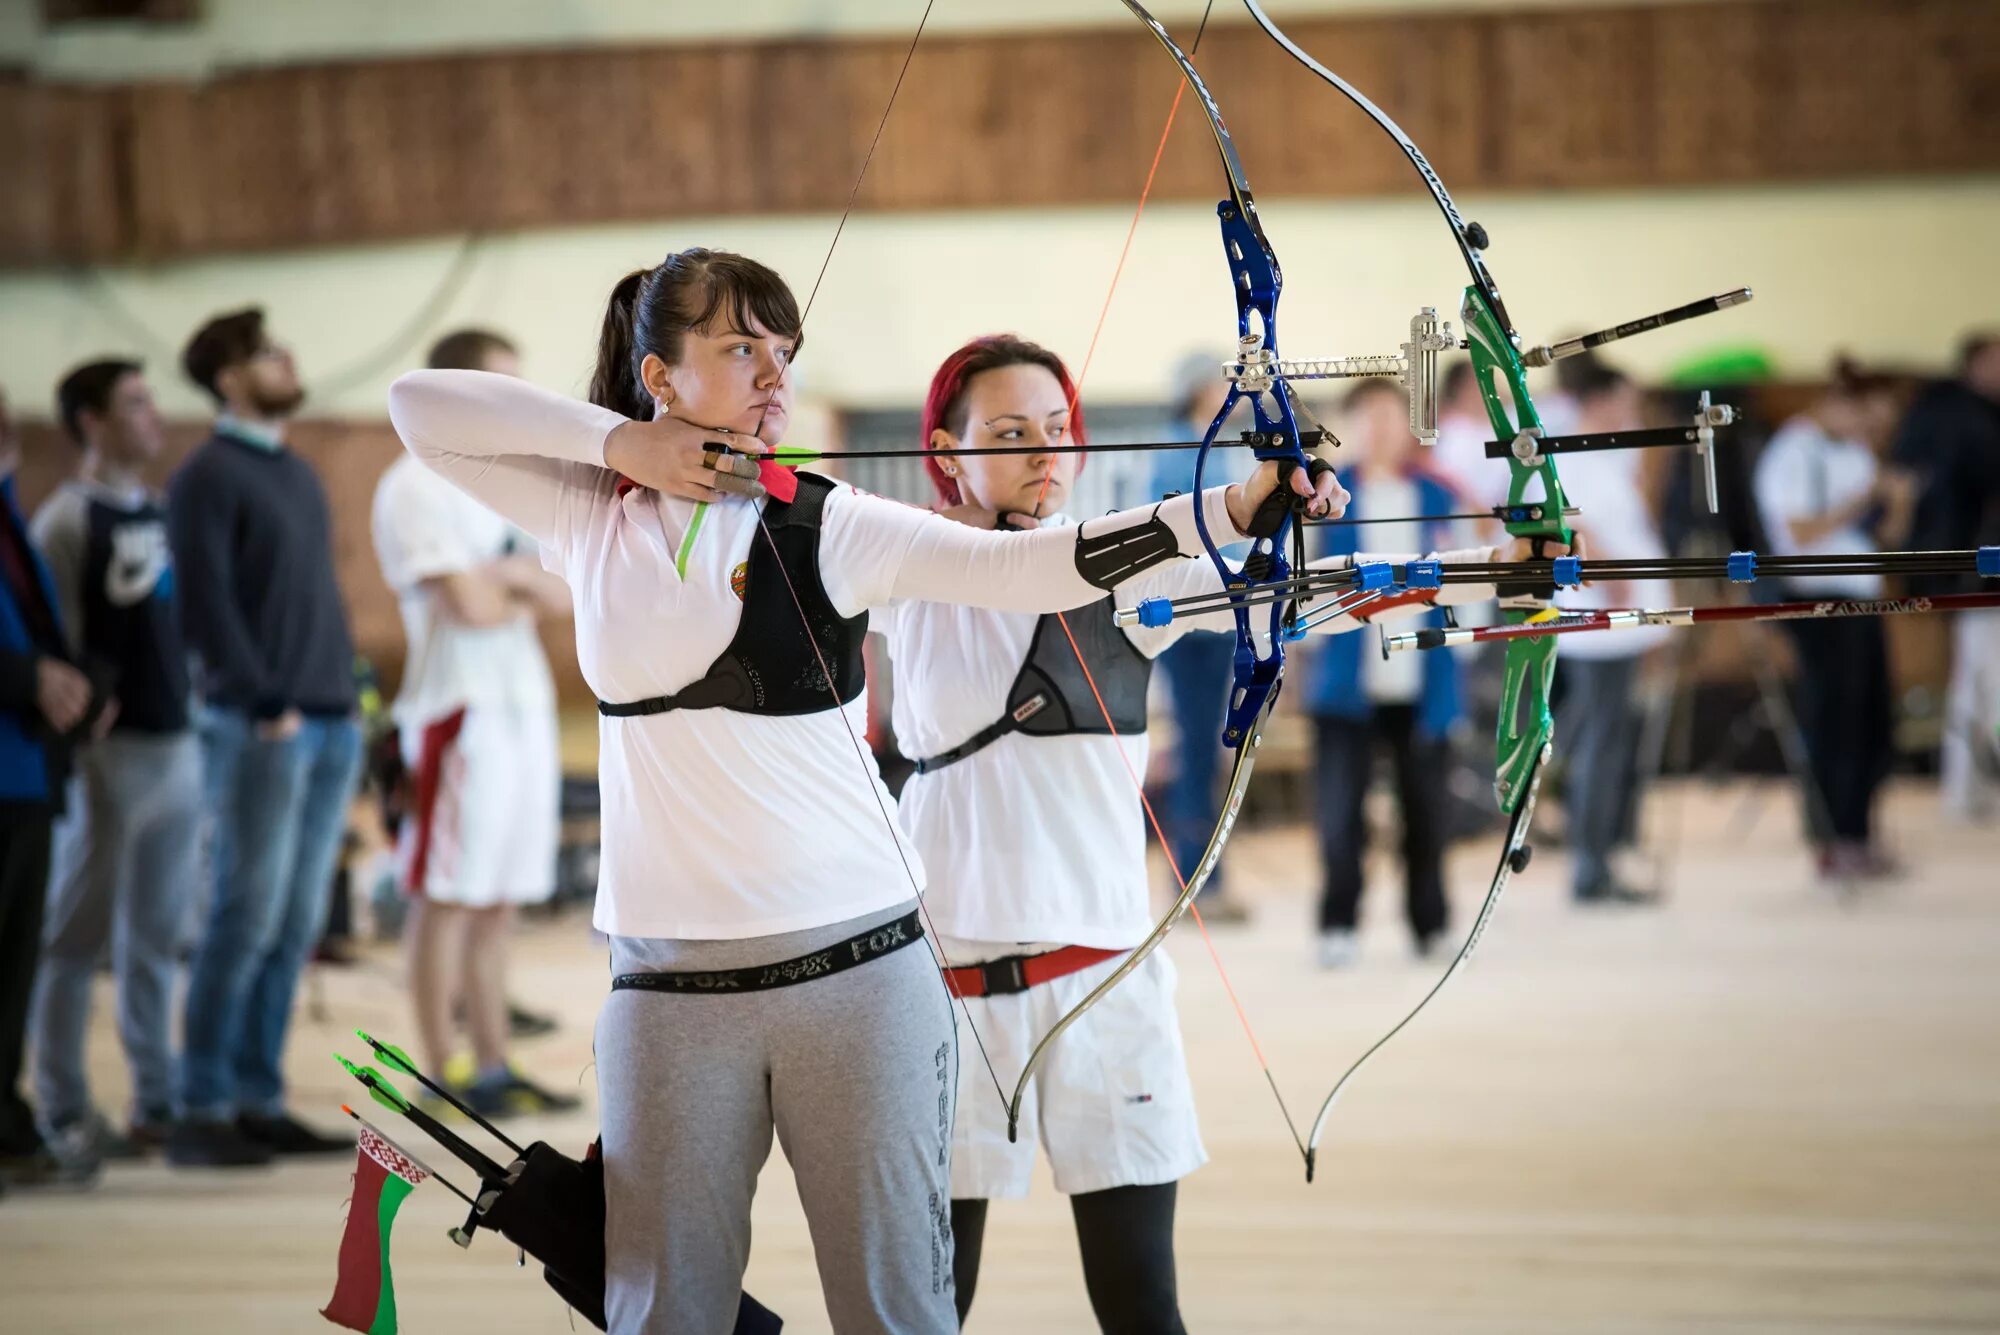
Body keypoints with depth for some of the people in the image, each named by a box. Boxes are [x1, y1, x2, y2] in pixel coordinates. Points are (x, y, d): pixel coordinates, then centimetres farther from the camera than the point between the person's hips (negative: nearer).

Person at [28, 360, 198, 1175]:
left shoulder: (162, 513, 13)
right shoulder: (67, 521, -8)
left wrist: (202, 720, 14)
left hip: (177, 742, 7)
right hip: (110, 748, -7)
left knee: (156, 939, 11)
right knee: (79, 938, -1)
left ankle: (156, 1102, 16)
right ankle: (64, 1113, 3)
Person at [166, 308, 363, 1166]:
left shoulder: (298, 475, 18)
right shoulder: (209, 478, -6)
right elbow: (206, 606, -12)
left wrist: (343, 698, 13)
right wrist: (268, 706, -13)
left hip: (329, 728, 7)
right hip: (258, 730, -7)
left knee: (297, 926, 6)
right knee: (247, 919, -9)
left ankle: (259, 1102, 10)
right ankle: (202, 1112, -6)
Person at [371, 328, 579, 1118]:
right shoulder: (415, 489, -8)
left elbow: (560, 598, 11)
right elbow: (468, 606, -16)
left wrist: (508, 577, -8)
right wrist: (527, 587, 3)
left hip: (525, 710, 8)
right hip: (458, 712, -8)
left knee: (499, 904, 10)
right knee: (447, 900, -5)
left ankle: (493, 1068, 14)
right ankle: (446, 1077, -3)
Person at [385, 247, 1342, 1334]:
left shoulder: (826, 526, -3)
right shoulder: (591, 519, 5)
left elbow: (1021, 567, -13)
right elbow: (419, 407, 5)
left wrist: (1229, 509, -26)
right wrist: (613, 437, -5)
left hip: (857, 969, -1)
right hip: (669, 988, 2)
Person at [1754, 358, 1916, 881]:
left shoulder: (1854, 451, 15)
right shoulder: (1795, 452, -11)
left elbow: (1887, 533, 18)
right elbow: (1804, 532, -20)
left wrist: (1899, 503, -4)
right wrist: (1866, 495, -19)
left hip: (1861, 600, 9)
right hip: (1818, 600, -9)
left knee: (1872, 720, 7)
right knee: (1833, 721, -7)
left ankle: (1860, 837, 13)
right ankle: (1833, 844, -3)